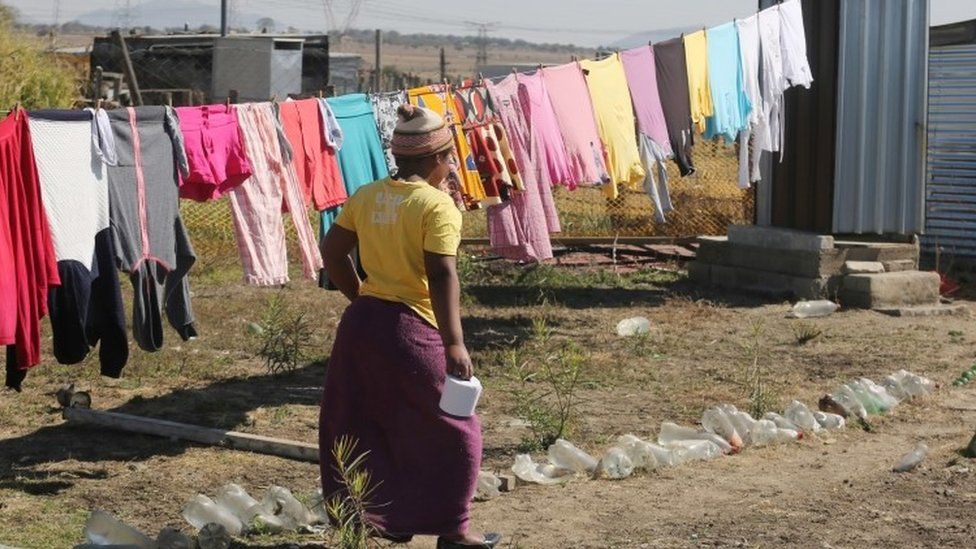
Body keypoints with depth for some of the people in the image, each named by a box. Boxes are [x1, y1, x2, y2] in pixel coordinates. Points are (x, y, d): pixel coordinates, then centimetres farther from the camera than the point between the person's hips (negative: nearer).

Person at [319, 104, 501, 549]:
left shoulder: (366, 196, 7)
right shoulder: (437, 205, -12)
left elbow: (332, 252, 11)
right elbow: (441, 276, -20)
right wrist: (454, 344, -22)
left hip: (360, 322, 7)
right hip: (409, 329, -7)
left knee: (362, 426, 16)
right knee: (450, 431, 7)